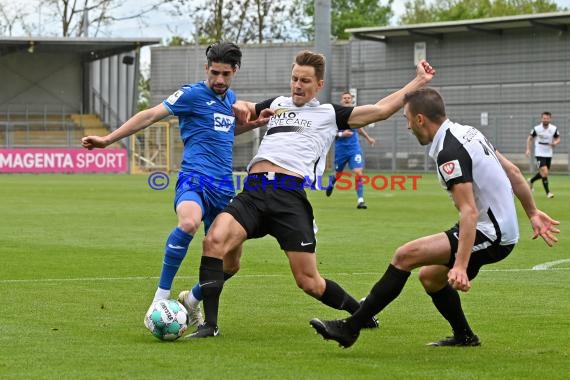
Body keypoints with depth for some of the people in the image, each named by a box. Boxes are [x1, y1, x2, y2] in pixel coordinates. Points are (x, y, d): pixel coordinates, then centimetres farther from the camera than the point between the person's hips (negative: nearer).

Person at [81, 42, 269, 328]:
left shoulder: (230, 98, 18)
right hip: (195, 178, -7)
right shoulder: (193, 94, -3)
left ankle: (192, 301, 32)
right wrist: (108, 139, -13)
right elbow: (151, 115, -7)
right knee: (189, 222, -38)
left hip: (224, 186, 7)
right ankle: (160, 298, -29)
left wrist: (253, 124, 20)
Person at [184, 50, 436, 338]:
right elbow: (244, 110, 45)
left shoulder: (329, 114, 17)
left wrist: (417, 82, 14)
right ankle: (209, 324, -19)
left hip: (291, 196, -3)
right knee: (214, 241, -24)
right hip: (254, 191, 3)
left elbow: (381, 109, 14)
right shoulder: (277, 104, 28)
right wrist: (241, 108, 21)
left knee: (308, 282, -6)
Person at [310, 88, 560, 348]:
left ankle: (350, 328, -17)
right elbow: (513, 172, 17)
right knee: (430, 276, 22)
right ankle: (464, 336, 37)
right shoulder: (468, 132, 11)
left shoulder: (449, 153, -19)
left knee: (405, 255, -16)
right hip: (503, 230, 10)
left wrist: (461, 266, -33)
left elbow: (469, 212, -27)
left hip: (489, 236, -10)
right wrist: (532, 213, 25)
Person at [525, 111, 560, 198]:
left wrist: (555, 143, -16)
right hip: (539, 154, -4)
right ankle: (548, 192, -9)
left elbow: (558, 139, 7)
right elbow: (529, 138, 3)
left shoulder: (554, 129, -3)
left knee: (544, 173, 14)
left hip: (549, 154, 4)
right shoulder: (536, 129, -10)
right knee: (544, 172, -17)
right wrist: (528, 149, -7)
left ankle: (531, 181, 42)